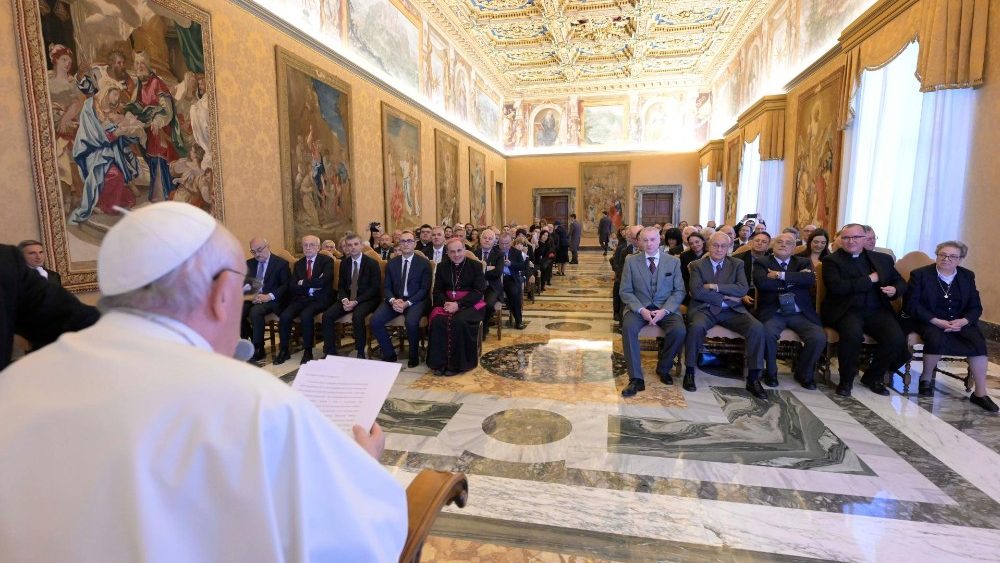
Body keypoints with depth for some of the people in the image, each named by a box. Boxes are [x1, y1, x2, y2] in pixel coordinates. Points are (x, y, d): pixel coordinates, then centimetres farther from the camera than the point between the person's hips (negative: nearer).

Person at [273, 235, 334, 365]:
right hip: (302, 298, 5)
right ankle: (284, 351, -5)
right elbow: (292, 287, 4)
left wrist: (303, 283, -6)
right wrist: (311, 285, -10)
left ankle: (308, 352, -15)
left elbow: (322, 281, -17)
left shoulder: (327, 261, 0)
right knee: (284, 316, -21)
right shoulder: (298, 264, 16)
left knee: (305, 315, -32)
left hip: (320, 299, -4)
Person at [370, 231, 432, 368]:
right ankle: (389, 354, 2)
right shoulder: (392, 263, 11)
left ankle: (414, 355, -6)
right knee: (375, 320, -19)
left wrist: (407, 303, -18)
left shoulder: (424, 263, 0)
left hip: (415, 301, -4)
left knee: (411, 322, -34)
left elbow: (425, 289, -6)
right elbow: (386, 287, 8)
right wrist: (393, 300, -14)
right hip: (394, 300, 4)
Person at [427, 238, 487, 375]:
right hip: (447, 303, 3)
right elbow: (437, 290, 9)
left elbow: (478, 291, -8)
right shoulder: (442, 267, 11)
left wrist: (458, 304, -20)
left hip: (469, 304, -3)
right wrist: (445, 302, -14)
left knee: (459, 321, -34)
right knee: (437, 321, -28)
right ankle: (439, 362, -18)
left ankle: (457, 364, -19)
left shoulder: (475, 266, 0)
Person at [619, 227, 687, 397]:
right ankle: (636, 378, -24)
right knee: (628, 326, -31)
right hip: (639, 307, 0)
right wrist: (641, 310, -17)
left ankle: (663, 369, 1)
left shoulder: (673, 262, 5)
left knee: (679, 330, -28)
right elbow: (625, 291, 0)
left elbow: (679, 291, 3)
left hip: (666, 308, 1)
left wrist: (664, 310, -15)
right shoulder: (631, 261, 3)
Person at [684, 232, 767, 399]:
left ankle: (753, 379, -11)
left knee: (757, 328, -23)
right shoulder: (697, 265, 4)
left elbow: (743, 289, -5)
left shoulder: (737, 264, 11)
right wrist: (725, 297, -12)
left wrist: (716, 287, -14)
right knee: (696, 327, -35)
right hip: (705, 309, -2)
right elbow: (696, 292, -10)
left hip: (732, 310, 3)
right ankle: (689, 372, -16)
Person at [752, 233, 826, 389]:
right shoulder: (762, 263, 9)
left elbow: (810, 279, -8)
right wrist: (795, 279, -7)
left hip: (801, 313, 3)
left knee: (819, 337, -22)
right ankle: (771, 373, -4)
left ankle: (804, 373, 8)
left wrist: (781, 275, -13)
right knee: (768, 333, -32)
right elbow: (761, 282, -13)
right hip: (773, 313, -2)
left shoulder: (804, 262, 15)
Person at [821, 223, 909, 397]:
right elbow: (837, 287, -13)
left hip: (877, 310, 5)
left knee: (896, 338, -21)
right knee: (853, 334, -34)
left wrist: (895, 290, -3)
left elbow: (900, 282, 21)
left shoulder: (883, 259, 18)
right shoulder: (832, 260, 2)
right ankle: (846, 380, -10)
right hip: (846, 310, -4)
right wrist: (869, 279, -8)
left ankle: (873, 376, 5)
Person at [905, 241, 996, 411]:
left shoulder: (967, 276, 9)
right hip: (929, 321, -4)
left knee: (978, 341, -23)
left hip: (960, 322, 4)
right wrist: (937, 321, -20)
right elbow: (910, 304, -10)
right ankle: (926, 378, -9)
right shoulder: (920, 274, -4)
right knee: (937, 339, -34)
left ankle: (980, 393, -13)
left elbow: (976, 307, 7)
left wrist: (963, 321, -15)